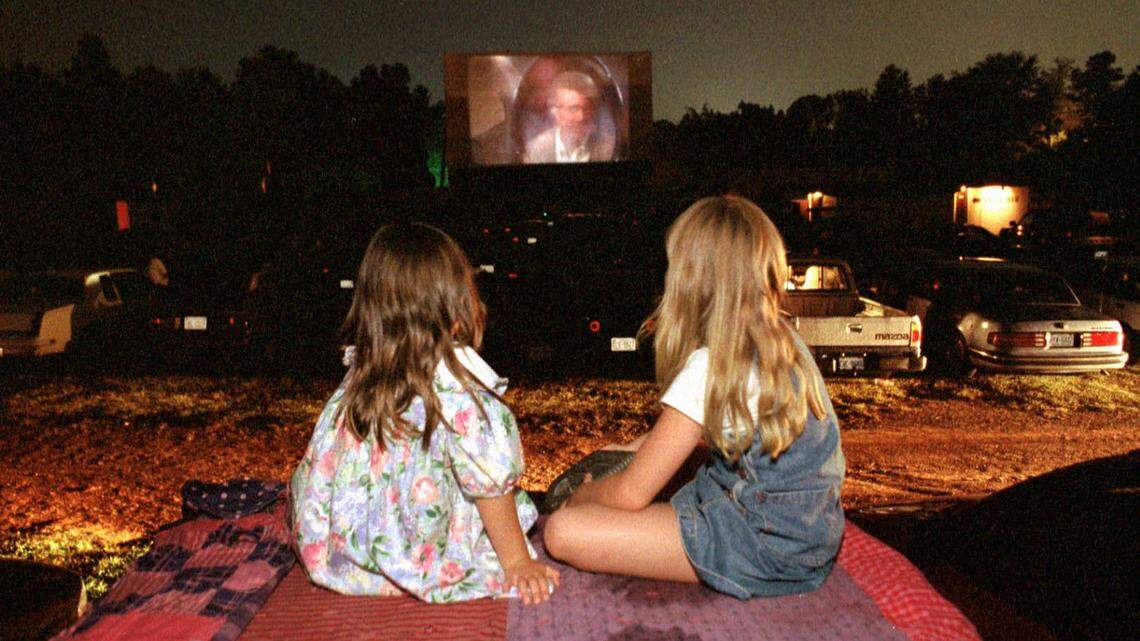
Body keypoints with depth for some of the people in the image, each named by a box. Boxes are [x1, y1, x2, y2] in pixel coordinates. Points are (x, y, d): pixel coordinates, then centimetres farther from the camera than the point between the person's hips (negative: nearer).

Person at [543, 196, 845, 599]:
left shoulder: (711, 368, -23)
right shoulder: (784, 342, 3)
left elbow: (632, 494, -17)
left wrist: (579, 498, 4)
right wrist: (637, 447, 20)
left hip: (767, 550, -9)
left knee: (563, 531, -19)